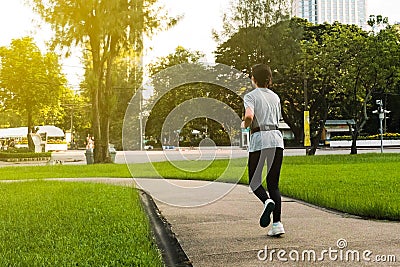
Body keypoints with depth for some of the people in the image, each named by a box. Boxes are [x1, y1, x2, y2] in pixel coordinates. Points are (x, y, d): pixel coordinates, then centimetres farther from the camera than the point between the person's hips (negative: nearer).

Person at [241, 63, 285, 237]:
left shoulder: (250, 96, -1)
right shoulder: (275, 97, 17)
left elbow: (249, 116, -19)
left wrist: (244, 125, 1)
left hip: (259, 139, -5)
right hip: (277, 138, 5)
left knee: (254, 181, 10)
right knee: (273, 183, 7)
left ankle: (267, 201, -22)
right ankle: (277, 223, -3)